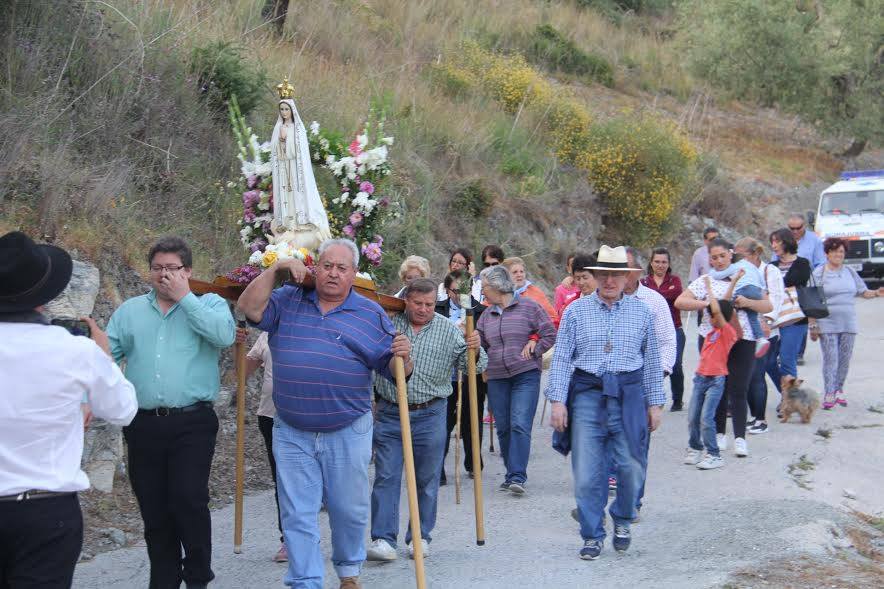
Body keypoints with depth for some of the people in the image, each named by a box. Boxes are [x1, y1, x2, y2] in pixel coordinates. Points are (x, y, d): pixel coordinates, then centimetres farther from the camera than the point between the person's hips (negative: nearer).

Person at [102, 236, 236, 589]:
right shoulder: (129, 311, 14)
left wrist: (184, 297, -10)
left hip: (192, 423, -3)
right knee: (154, 510, 8)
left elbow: (225, 334, -16)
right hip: (144, 425, 4)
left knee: (189, 499, -13)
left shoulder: (209, 305, 6)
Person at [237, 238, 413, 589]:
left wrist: (402, 357, -21)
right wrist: (275, 271, -8)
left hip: (348, 433, 0)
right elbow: (249, 308, -5)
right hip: (291, 435, 1)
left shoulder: (371, 315, 3)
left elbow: (392, 369, 2)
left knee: (349, 510, 12)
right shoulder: (288, 301, 7)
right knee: (297, 515, 3)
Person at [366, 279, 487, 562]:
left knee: (427, 479, 7)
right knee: (386, 476, -2)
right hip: (390, 413, 0)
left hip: (429, 414, 0)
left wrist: (475, 349, -19)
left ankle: (420, 537, 19)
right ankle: (383, 539, -1)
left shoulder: (449, 330, 2)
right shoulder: (388, 324, 3)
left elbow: (472, 366, 1)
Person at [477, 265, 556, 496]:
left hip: (526, 375, -5)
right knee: (503, 428, 6)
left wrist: (533, 351, -7)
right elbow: (480, 343, 18)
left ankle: (517, 477, -15)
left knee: (520, 425, -14)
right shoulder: (487, 315, 13)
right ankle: (512, 473, 17)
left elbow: (550, 334, -1)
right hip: (497, 379, 5)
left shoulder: (528, 307, -2)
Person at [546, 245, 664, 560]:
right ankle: (592, 535, 11)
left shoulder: (641, 312, 8)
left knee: (631, 465, 0)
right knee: (587, 470, -1)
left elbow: (651, 360, 12)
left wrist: (655, 403, 9)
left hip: (629, 394, 1)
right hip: (587, 393, -1)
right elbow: (561, 357, 2)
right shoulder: (576, 310, 3)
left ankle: (622, 520, 26)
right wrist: (558, 400, -5)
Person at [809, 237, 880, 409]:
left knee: (845, 359, 7)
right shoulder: (819, 273, -2)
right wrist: (813, 325, -9)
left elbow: (863, 292, 15)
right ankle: (829, 393, -3)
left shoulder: (850, 272, 11)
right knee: (830, 359, -8)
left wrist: (876, 293, -6)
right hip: (828, 324, -4)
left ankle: (839, 390, 21)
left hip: (848, 323, 4)